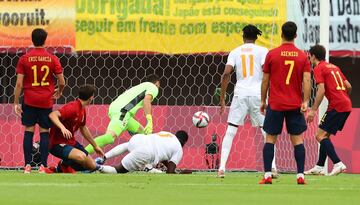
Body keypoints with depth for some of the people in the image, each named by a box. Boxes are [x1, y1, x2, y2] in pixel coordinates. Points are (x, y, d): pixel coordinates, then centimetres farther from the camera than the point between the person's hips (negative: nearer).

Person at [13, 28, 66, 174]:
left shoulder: (24, 59, -4)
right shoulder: (52, 59, -3)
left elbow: (19, 83, -6)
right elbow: (62, 82, -1)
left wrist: (16, 103, -1)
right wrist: (59, 93, 20)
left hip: (29, 101, 0)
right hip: (46, 101, 0)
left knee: (28, 131, 5)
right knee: (44, 132, 5)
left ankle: (27, 165, -1)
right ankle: (43, 166, -1)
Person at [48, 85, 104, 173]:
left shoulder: (82, 110, 10)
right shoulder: (72, 108, -21)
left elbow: (83, 129, 26)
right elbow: (52, 115, -35)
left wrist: (95, 146, 34)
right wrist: (63, 127, -51)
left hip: (71, 142, 10)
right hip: (58, 144, -10)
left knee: (92, 166, 7)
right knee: (81, 156, -36)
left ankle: (60, 169, 20)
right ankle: (64, 164, -3)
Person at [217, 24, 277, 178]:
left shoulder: (235, 52, 9)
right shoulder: (262, 51, 4)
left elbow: (226, 74, -1)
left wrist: (222, 99, 3)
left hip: (240, 94, 1)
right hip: (258, 94, -1)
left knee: (230, 132, 4)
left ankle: (222, 168, -5)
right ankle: (272, 167, 3)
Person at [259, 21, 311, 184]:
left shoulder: (272, 54, -2)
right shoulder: (303, 56, 2)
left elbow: (265, 80, 1)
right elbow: (306, 81, -7)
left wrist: (263, 101, 10)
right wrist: (305, 102, -8)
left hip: (275, 104, -1)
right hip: (295, 105, 1)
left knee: (270, 139, 5)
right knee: (297, 140, 6)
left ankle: (267, 175, -2)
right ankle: (300, 175, 0)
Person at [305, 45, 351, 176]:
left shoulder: (318, 69, -4)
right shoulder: (333, 67, 21)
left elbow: (321, 90, -15)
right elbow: (348, 86, 21)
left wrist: (313, 110, -15)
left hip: (336, 106, -9)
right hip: (346, 105, 9)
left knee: (321, 136, -9)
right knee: (325, 135, 16)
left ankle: (338, 164, -21)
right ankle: (319, 167, 16)